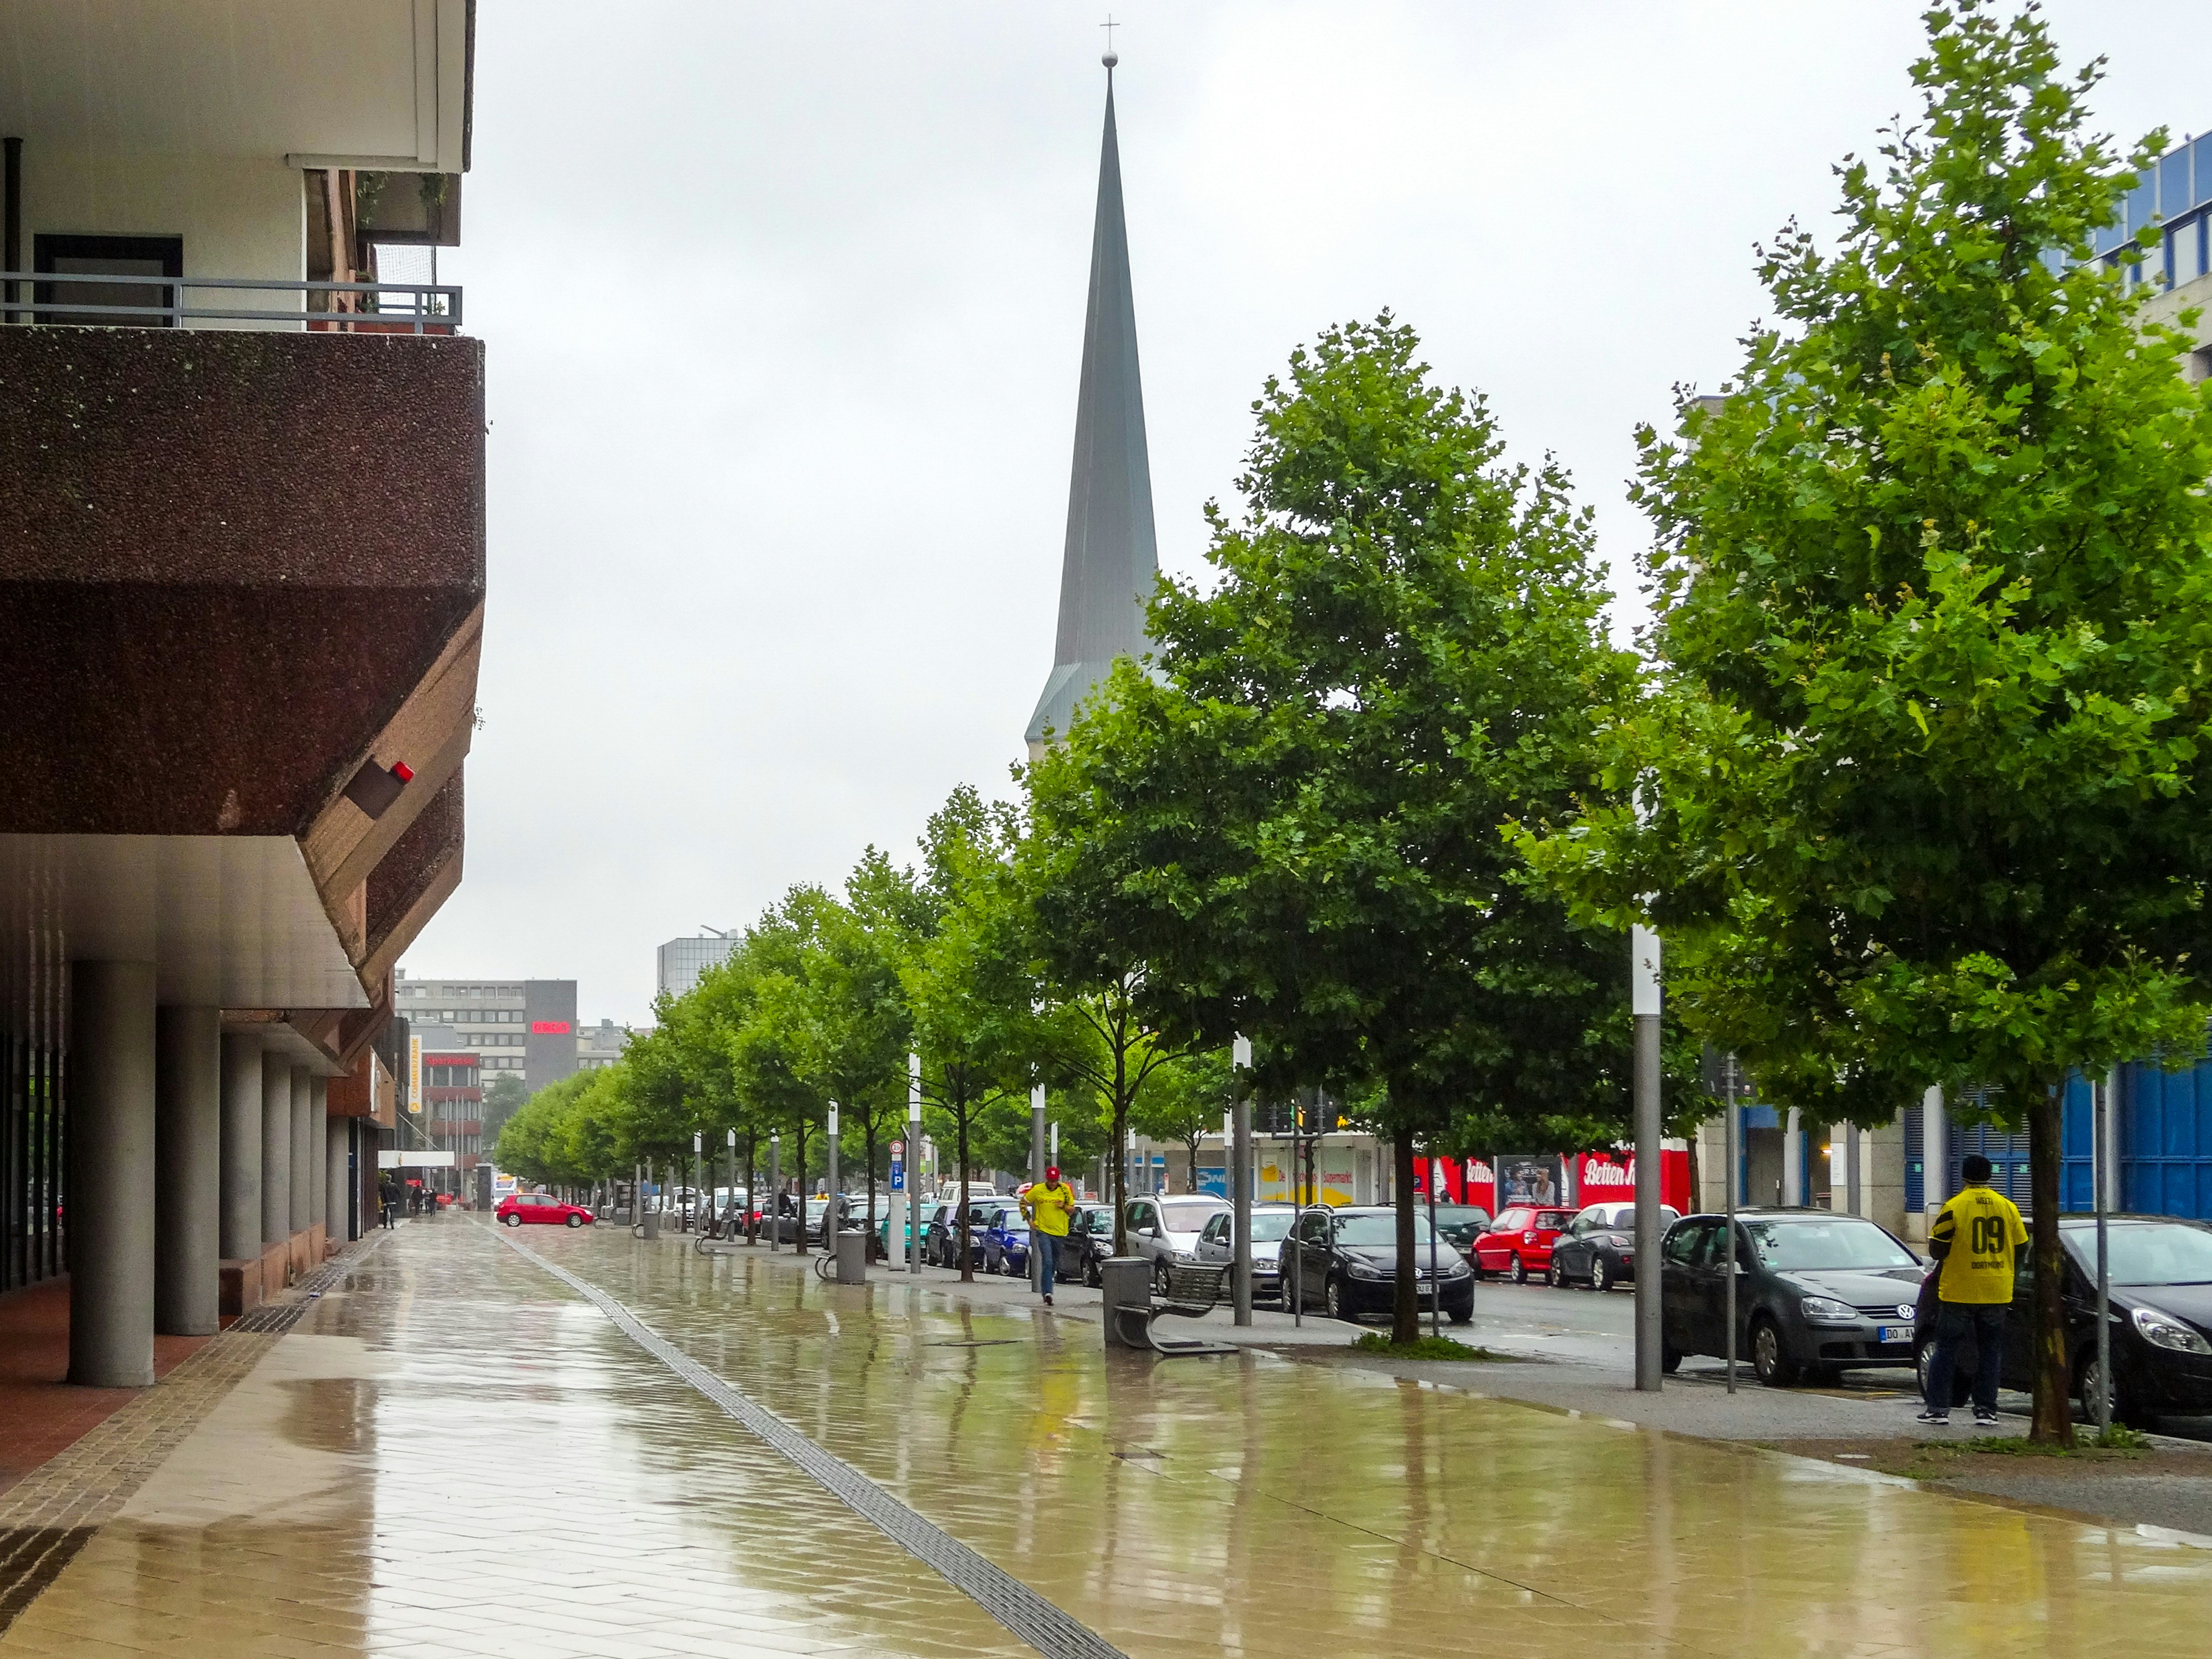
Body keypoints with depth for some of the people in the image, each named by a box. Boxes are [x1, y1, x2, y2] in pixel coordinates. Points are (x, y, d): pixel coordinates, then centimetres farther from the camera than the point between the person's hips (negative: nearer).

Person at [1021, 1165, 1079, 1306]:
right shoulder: (1038, 1190, -4)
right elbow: (1024, 1202, 10)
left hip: (1060, 1232, 3)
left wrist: (1064, 1206, -12)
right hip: (1043, 1231, -3)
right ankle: (1047, 1293, -21)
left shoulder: (1065, 1190, 2)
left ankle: (1046, 1287, 34)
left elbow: (1072, 1211, 9)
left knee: (1055, 1264, 13)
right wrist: (1029, 1219, 1)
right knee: (1047, 1262, -16)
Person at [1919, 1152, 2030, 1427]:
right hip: (1997, 1294, 3)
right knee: (1990, 1351, 10)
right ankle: (1986, 1410, 8)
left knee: (1946, 1349, 5)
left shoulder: (1954, 1208, -9)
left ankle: (1937, 1408, 2)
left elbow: (1937, 1249, -8)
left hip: (1958, 1292, -3)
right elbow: (2021, 1250, 9)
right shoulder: (2007, 1207, 3)